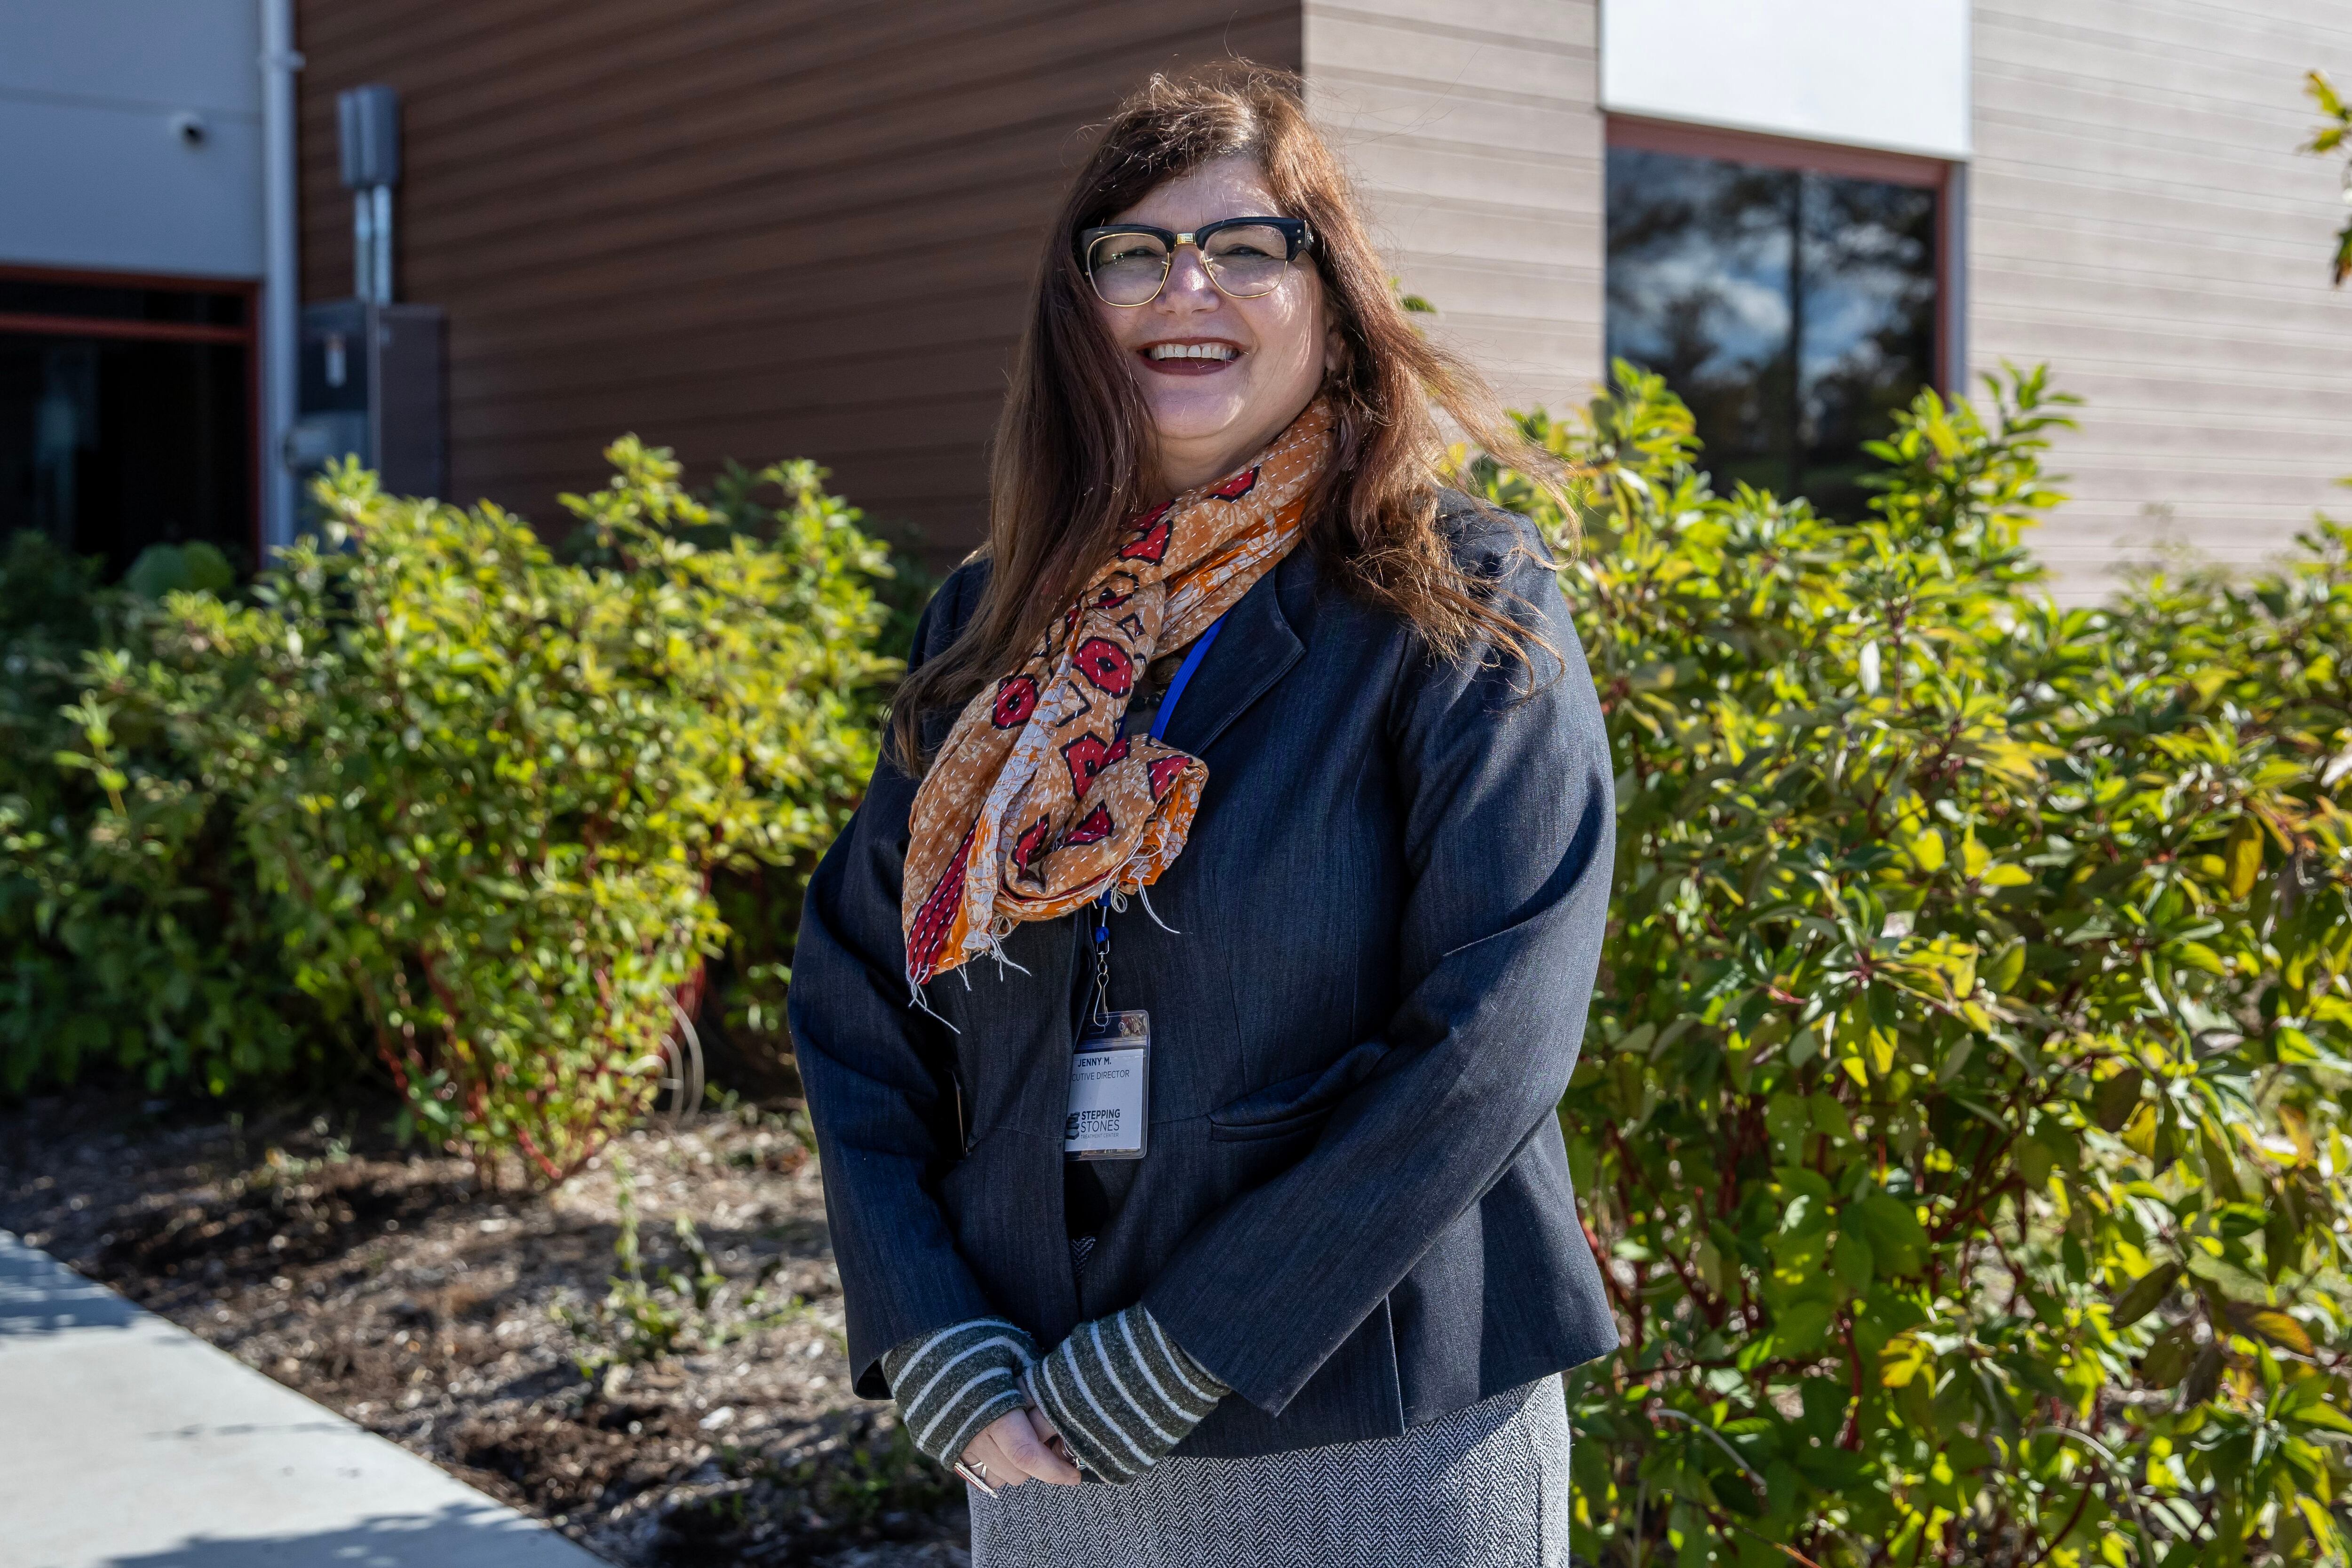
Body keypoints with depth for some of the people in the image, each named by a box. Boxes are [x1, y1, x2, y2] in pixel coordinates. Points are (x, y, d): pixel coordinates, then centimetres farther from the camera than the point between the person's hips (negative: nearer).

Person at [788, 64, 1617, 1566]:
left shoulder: (1463, 613, -8)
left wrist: (1170, 1365, -18)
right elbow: (856, 1001, 4)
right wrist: (942, 1355, -8)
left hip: (1378, 1447, -4)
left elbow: (1488, 1041, -16)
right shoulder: (995, 628, 6)